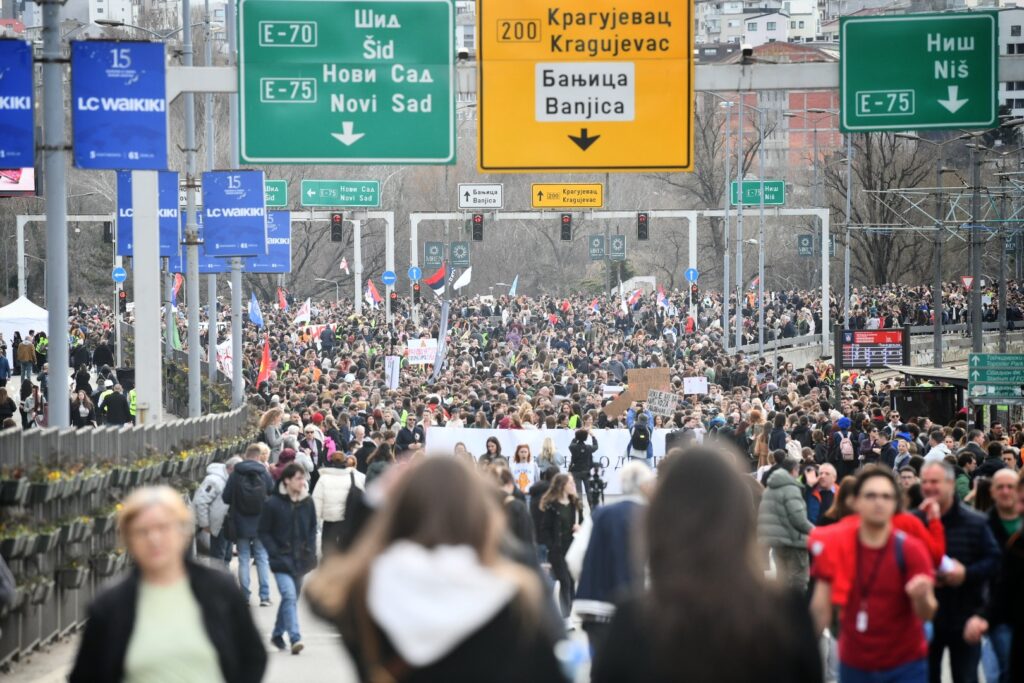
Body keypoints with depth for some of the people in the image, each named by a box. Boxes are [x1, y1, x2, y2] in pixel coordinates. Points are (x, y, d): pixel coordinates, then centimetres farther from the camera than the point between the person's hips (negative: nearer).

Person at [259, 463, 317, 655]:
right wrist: (275, 553, -11)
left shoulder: (308, 503, 4)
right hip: (282, 560, -5)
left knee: (292, 598, 14)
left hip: (300, 559, 5)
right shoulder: (273, 504, -8)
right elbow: (263, 532, -3)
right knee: (289, 596, -18)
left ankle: (278, 634, 31)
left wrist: (310, 551, 4)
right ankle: (295, 638, -24)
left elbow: (313, 528, 15)